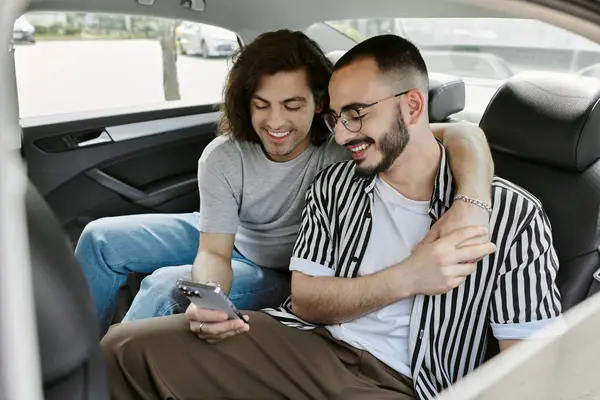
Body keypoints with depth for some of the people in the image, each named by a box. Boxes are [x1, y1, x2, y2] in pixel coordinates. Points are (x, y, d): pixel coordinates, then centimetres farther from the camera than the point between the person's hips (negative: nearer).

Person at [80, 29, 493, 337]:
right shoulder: (223, 159, -26)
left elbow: (463, 134, -40)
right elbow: (214, 251, -22)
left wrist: (473, 203, -62)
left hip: (284, 275, -3)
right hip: (222, 239, 4)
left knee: (165, 288, -25)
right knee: (102, 239, -1)